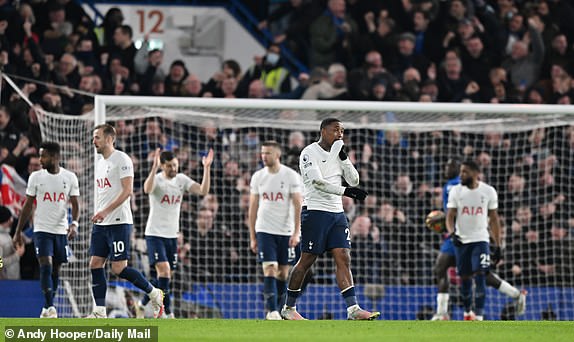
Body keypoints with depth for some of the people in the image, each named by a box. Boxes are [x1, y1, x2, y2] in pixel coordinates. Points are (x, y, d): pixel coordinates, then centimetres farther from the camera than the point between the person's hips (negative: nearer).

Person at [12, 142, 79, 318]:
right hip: (42, 229, -2)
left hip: (61, 230, 2)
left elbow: (75, 204, 2)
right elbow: (27, 206, 5)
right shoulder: (36, 177, 0)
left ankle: (48, 308, 18)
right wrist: (18, 232, 3)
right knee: (45, 264, -16)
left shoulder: (70, 177, 1)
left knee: (56, 269, 7)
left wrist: (74, 224, -17)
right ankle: (49, 307, -18)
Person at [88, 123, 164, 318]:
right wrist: (98, 214, 18)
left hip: (119, 222, -8)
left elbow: (127, 190, -17)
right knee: (95, 264, 0)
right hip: (101, 224, 8)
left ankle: (154, 294, 8)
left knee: (119, 269, -10)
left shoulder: (121, 159, -10)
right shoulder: (99, 162, 17)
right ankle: (100, 311, 2)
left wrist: (105, 211, -23)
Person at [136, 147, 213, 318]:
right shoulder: (157, 179, -11)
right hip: (155, 233, -6)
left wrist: (206, 168, -19)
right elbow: (147, 189, -36)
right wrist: (154, 167, -47)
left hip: (172, 234, 6)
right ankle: (168, 313, -15)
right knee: (164, 269, -18)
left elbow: (203, 190, -8)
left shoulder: (181, 179, 4)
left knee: (164, 276, 9)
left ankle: (142, 305, 25)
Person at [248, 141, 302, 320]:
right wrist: (252, 237, 5)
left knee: (283, 273, 5)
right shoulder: (258, 177, 4)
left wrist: (296, 232, -14)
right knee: (269, 270, -12)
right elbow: (253, 208, 8)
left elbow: (298, 205, -5)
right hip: (264, 230, 0)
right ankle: (272, 311, -15)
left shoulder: (291, 176, -3)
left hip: (286, 231, 0)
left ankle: (271, 310, 18)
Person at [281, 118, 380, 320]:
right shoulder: (309, 153, -8)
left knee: (343, 258, -5)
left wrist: (344, 157, -4)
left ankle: (353, 309, -12)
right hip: (315, 212, -6)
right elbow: (317, 182, -20)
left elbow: (354, 180, 8)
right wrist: (345, 191, -27)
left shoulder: (338, 151, 13)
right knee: (307, 260, -2)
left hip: (337, 213, 6)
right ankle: (288, 308, 10)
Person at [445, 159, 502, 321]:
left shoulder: (488, 191, -2)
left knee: (480, 277, -14)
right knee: (465, 279, 8)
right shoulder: (456, 191, -1)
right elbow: (450, 216, -2)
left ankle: (479, 317, -17)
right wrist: (452, 232, -23)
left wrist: (497, 245, 4)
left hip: (480, 240, -2)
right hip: (461, 241, 2)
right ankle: (467, 312, 29)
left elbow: (494, 218, 5)